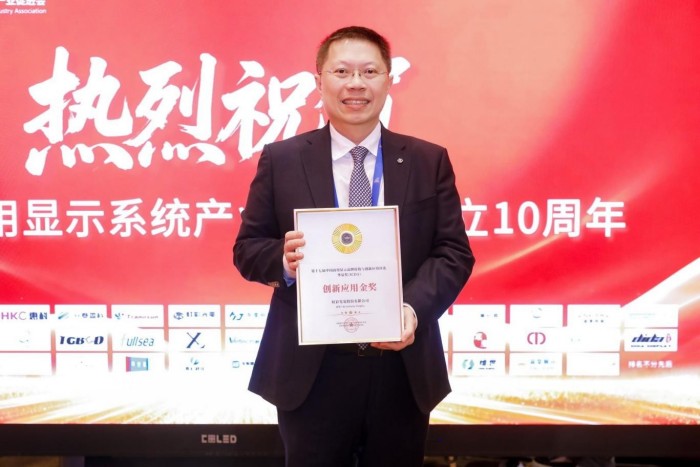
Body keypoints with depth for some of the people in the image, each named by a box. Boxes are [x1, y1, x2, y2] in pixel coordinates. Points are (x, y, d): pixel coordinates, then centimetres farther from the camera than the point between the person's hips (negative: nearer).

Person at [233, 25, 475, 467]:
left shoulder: (430, 161, 5)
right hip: (311, 371, -1)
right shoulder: (281, 160, 2)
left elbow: (454, 252, 2)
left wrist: (415, 306, -17)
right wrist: (284, 260, -20)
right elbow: (248, 247, 4)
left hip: (403, 370, 2)